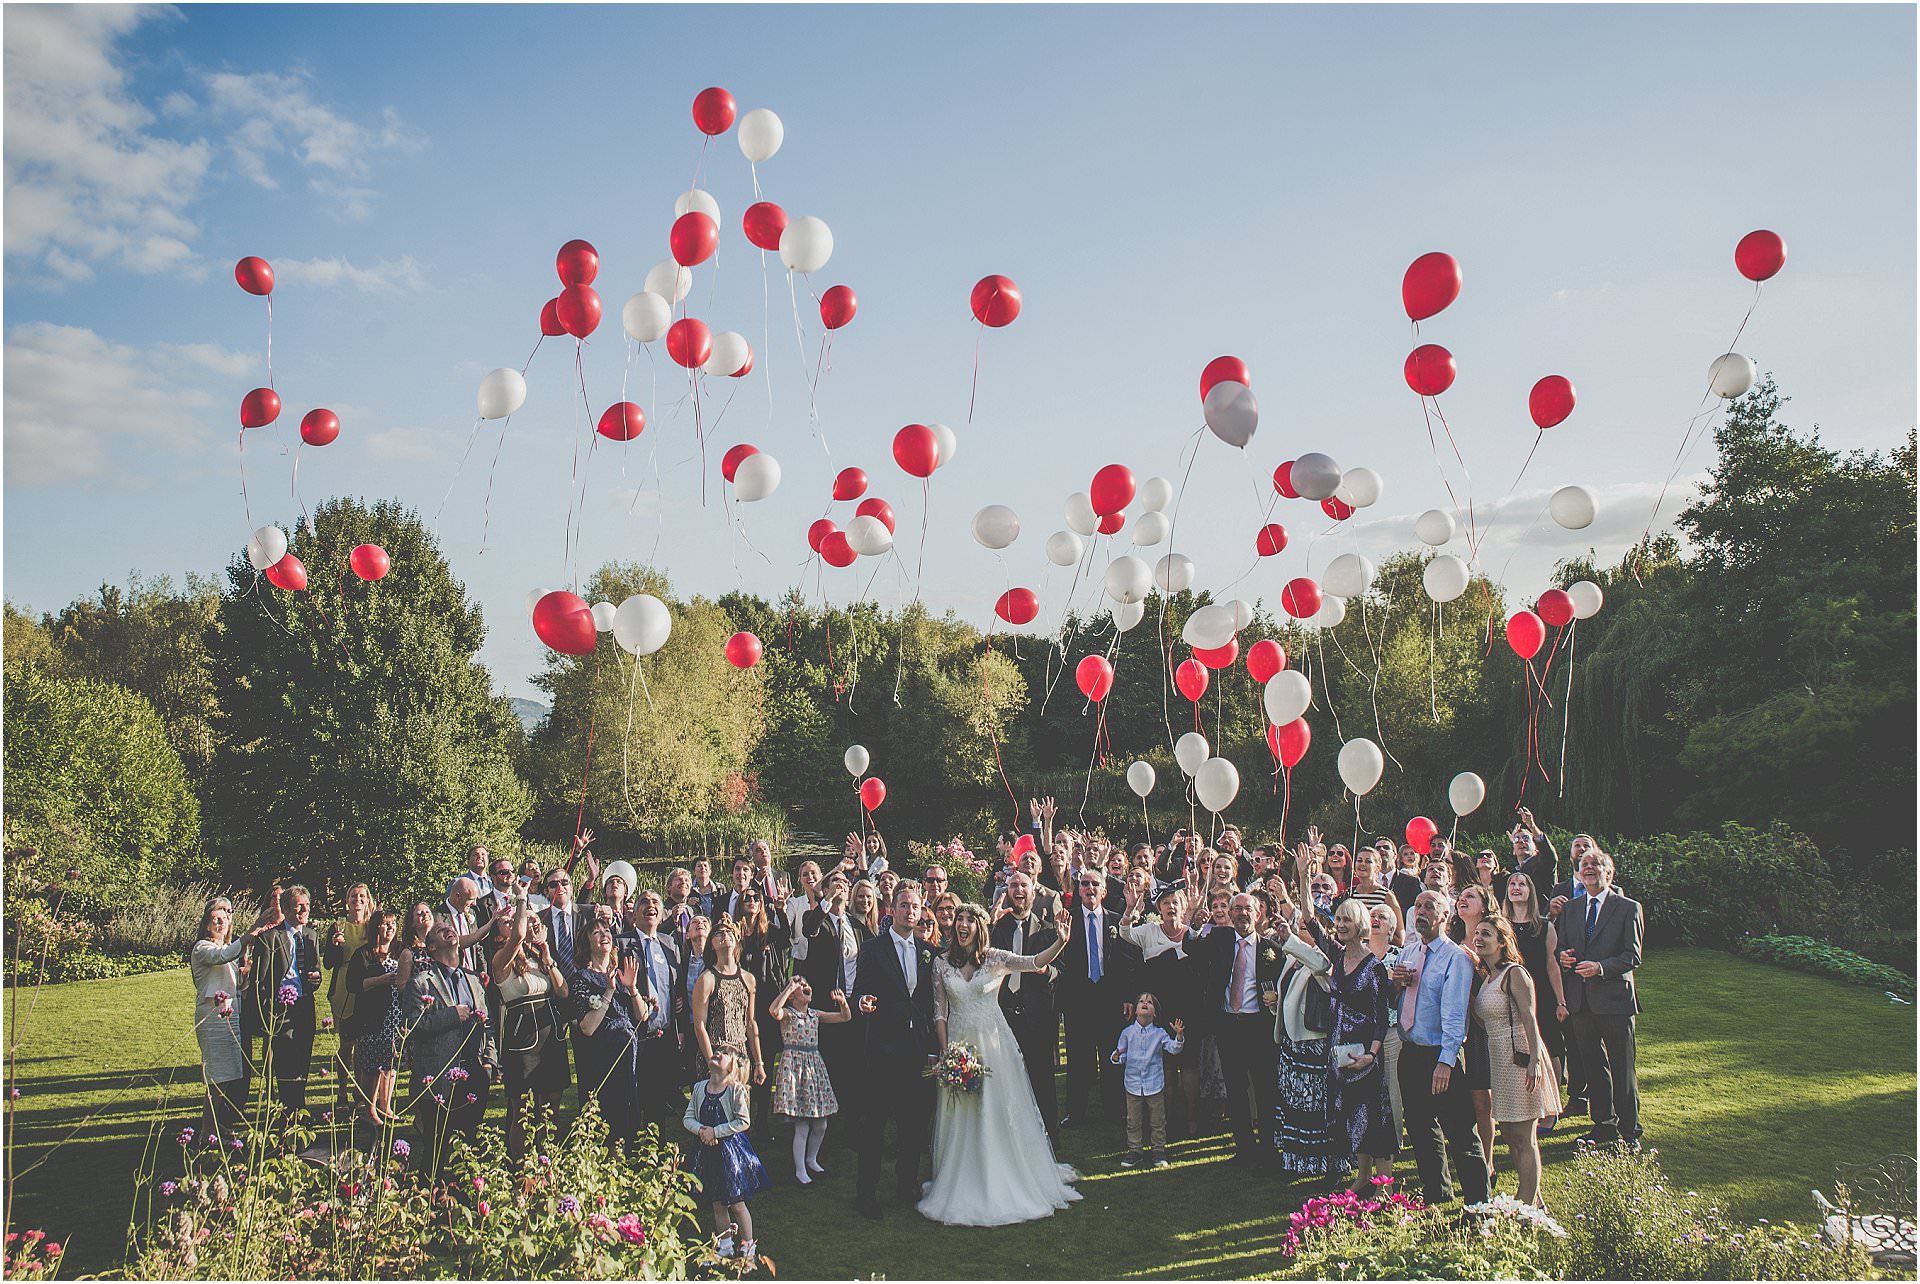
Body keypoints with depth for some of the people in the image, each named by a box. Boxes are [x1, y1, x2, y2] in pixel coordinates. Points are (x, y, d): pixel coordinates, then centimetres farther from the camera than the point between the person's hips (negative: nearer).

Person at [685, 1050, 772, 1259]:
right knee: (717, 1205, 13)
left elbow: (743, 1121, -14)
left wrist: (715, 1132, -17)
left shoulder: (736, 1089, -12)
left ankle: (748, 1249, 18)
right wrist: (701, 1130, -15)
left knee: (737, 1204, 3)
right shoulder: (699, 1088, 3)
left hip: (732, 1149, -4)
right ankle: (725, 1247, 29)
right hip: (709, 1151, 5)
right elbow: (688, 1118, 5)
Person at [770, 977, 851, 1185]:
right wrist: (789, 987, -24)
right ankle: (799, 1170, 8)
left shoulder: (815, 1015, 12)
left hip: (815, 1066, 6)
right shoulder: (787, 1014, -6)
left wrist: (842, 1002, -7)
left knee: (821, 1124, 10)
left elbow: (846, 1017, 13)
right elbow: (774, 1011, -31)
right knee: (802, 1126, -5)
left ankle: (811, 1160, 31)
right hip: (794, 1067, -6)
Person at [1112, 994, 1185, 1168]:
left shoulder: (1159, 1033, -2)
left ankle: (1158, 1150, 22)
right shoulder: (1127, 1033, -1)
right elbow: (1122, 1053, 3)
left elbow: (1173, 1049, -9)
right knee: (1133, 1121, 9)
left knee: (1157, 1121, 9)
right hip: (1133, 1084, 1)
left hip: (1155, 1084, -1)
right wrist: (1117, 1057, -19)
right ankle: (1135, 1150, 22)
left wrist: (1179, 1035, -26)